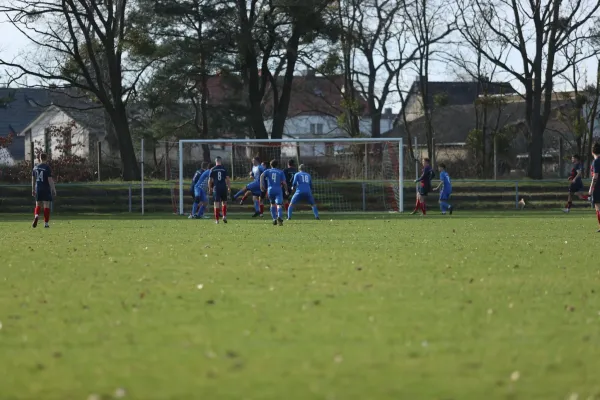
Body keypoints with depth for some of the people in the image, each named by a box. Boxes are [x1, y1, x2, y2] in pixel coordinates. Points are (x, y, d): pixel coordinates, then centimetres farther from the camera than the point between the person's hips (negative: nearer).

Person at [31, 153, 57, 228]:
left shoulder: (35, 167, 7)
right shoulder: (47, 167, -8)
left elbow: (33, 179, 12)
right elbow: (50, 180, -11)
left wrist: (33, 190, 20)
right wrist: (53, 190, -6)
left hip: (38, 189, 4)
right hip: (46, 189, -4)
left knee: (38, 204, 12)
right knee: (46, 205, 2)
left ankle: (36, 215, -18)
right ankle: (46, 223, 3)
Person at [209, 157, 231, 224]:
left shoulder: (212, 169, 2)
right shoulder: (224, 169, 2)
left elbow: (210, 180, 2)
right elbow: (228, 179, 0)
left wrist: (210, 188, 15)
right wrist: (229, 188, 8)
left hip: (216, 188, -1)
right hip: (223, 187, 1)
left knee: (216, 203, -1)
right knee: (224, 202, 17)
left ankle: (217, 219, -3)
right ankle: (224, 216, 4)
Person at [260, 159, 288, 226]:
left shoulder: (268, 171, 15)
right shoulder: (281, 172, 12)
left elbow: (262, 176, -6)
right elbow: (284, 183, 5)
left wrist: (261, 185, -12)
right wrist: (286, 190, 19)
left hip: (270, 190, 2)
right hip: (278, 190, -2)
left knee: (273, 204, 24)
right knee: (279, 205, -12)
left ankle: (274, 219, 19)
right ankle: (279, 217, -39)